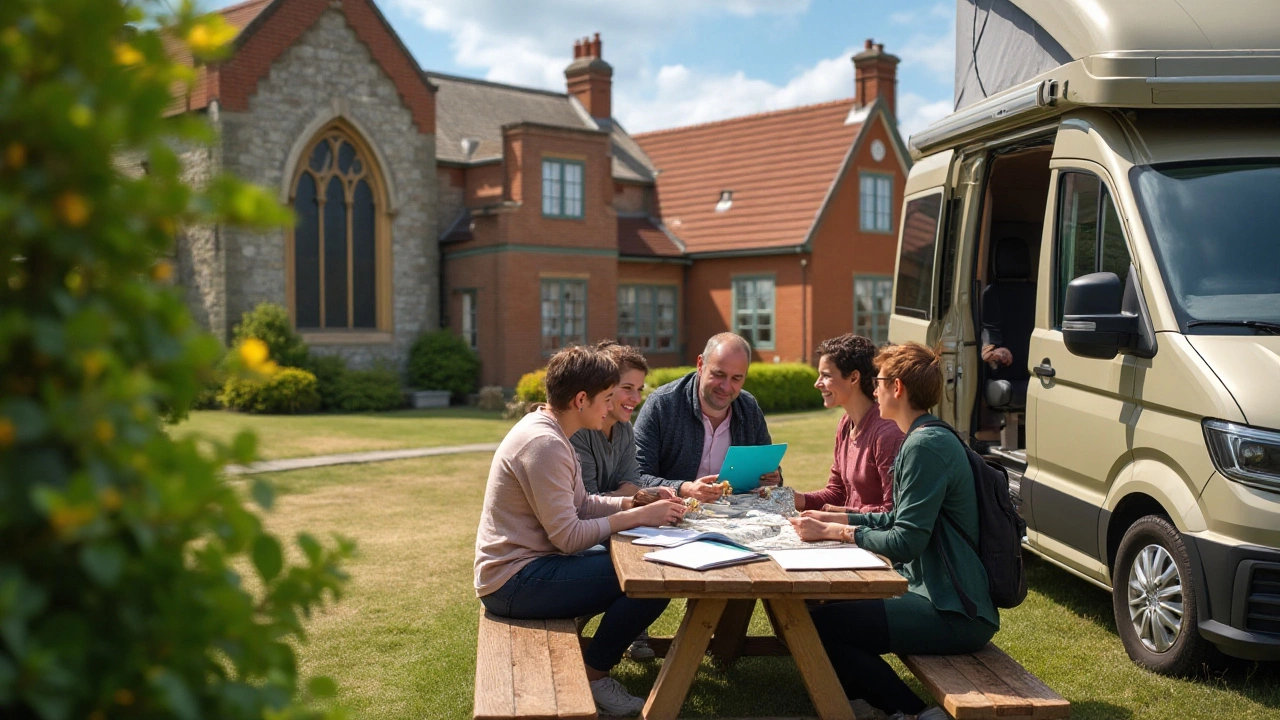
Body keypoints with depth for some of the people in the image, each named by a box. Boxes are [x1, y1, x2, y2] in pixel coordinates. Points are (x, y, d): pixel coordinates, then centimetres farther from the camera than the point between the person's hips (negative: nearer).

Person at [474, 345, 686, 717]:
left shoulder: (548, 431, 10)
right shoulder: (543, 444, -22)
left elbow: (581, 505, 14)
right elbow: (568, 536, -23)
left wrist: (638, 501, 1)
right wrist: (639, 516, -16)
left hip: (526, 565, 11)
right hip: (515, 582, -11)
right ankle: (592, 675, 1)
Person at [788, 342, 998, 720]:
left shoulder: (925, 446, -18)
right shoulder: (927, 437, 15)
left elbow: (905, 542, -21)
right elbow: (899, 519, 19)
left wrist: (831, 532, -13)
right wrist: (833, 519, 12)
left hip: (956, 616, -11)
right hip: (940, 594, 11)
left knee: (821, 625, -16)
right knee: (836, 607, 13)